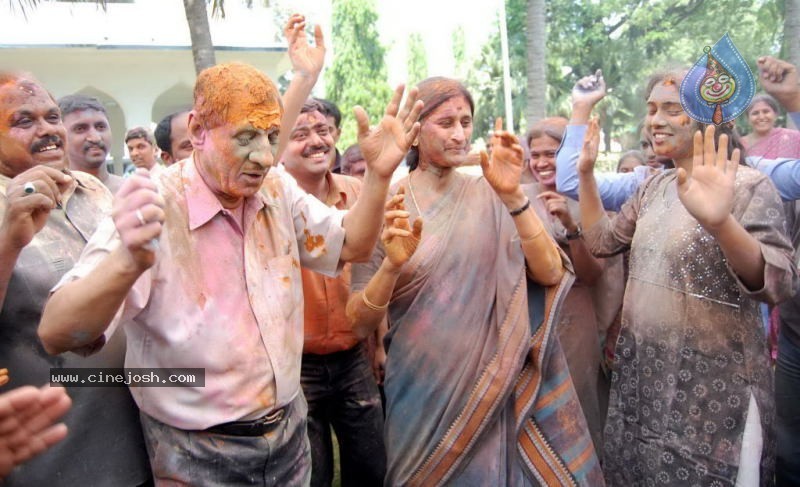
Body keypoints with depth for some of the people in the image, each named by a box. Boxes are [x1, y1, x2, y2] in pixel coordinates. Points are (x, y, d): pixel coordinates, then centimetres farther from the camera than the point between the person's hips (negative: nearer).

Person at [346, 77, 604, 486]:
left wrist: (512, 197, -22)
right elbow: (360, 323, -9)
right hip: (422, 391, -1)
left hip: (495, 384, 1)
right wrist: (391, 265, -26)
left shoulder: (489, 196, -3)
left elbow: (550, 273, -12)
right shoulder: (386, 208, -6)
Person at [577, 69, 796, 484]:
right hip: (642, 373, 7)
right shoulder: (655, 186, 6)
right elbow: (603, 242, 10)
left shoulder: (748, 186, -14)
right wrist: (585, 173, 1)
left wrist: (720, 222, -43)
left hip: (711, 385, -6)